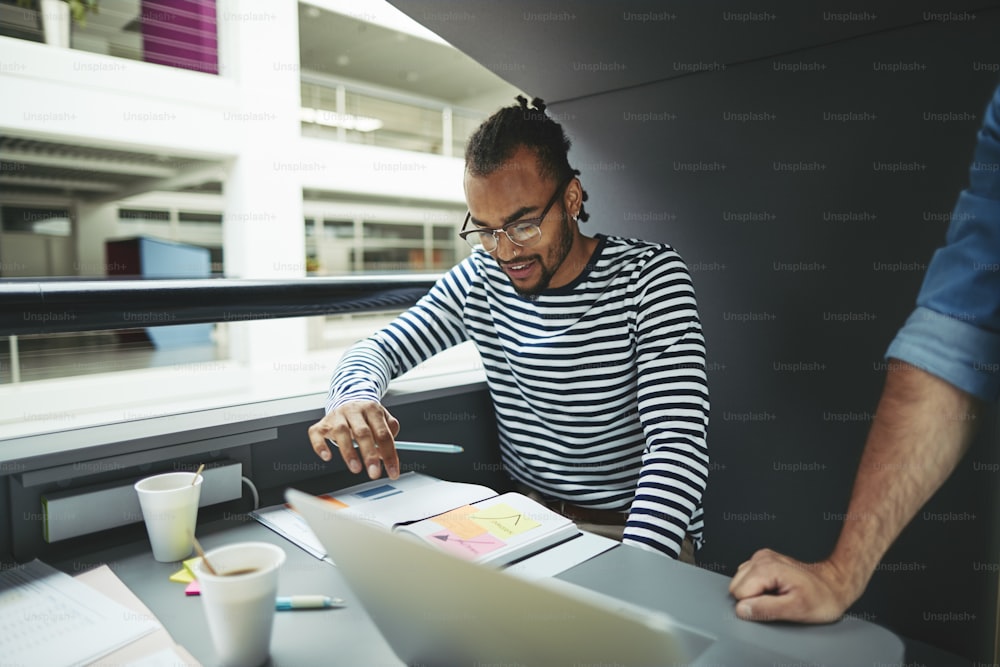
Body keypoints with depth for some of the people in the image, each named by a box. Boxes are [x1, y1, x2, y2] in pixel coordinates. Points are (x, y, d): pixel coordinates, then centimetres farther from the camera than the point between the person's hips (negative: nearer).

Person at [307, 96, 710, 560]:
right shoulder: (479, 278, 1)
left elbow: (680, 441, -21)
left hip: (630, 528, -2)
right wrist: (354, 399, -19)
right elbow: (378, 348, 7)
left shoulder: (650, 276, -12)